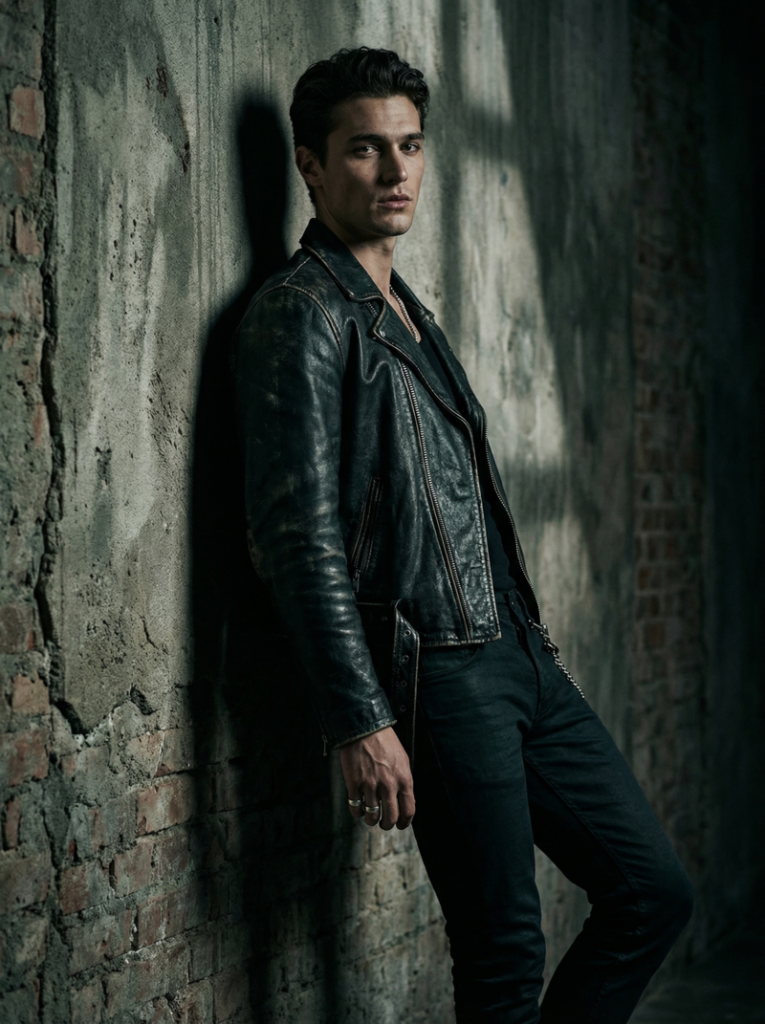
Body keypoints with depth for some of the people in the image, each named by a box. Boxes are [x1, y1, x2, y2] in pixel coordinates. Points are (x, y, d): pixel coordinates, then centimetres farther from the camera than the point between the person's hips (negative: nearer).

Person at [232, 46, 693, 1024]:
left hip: (519, 658, 9)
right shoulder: (301, 312, -8)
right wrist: (360, 723, -20)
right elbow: (301, 538, -16)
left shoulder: (408, 312, 21)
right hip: (433, 675, -9)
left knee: (653, 888, 10)